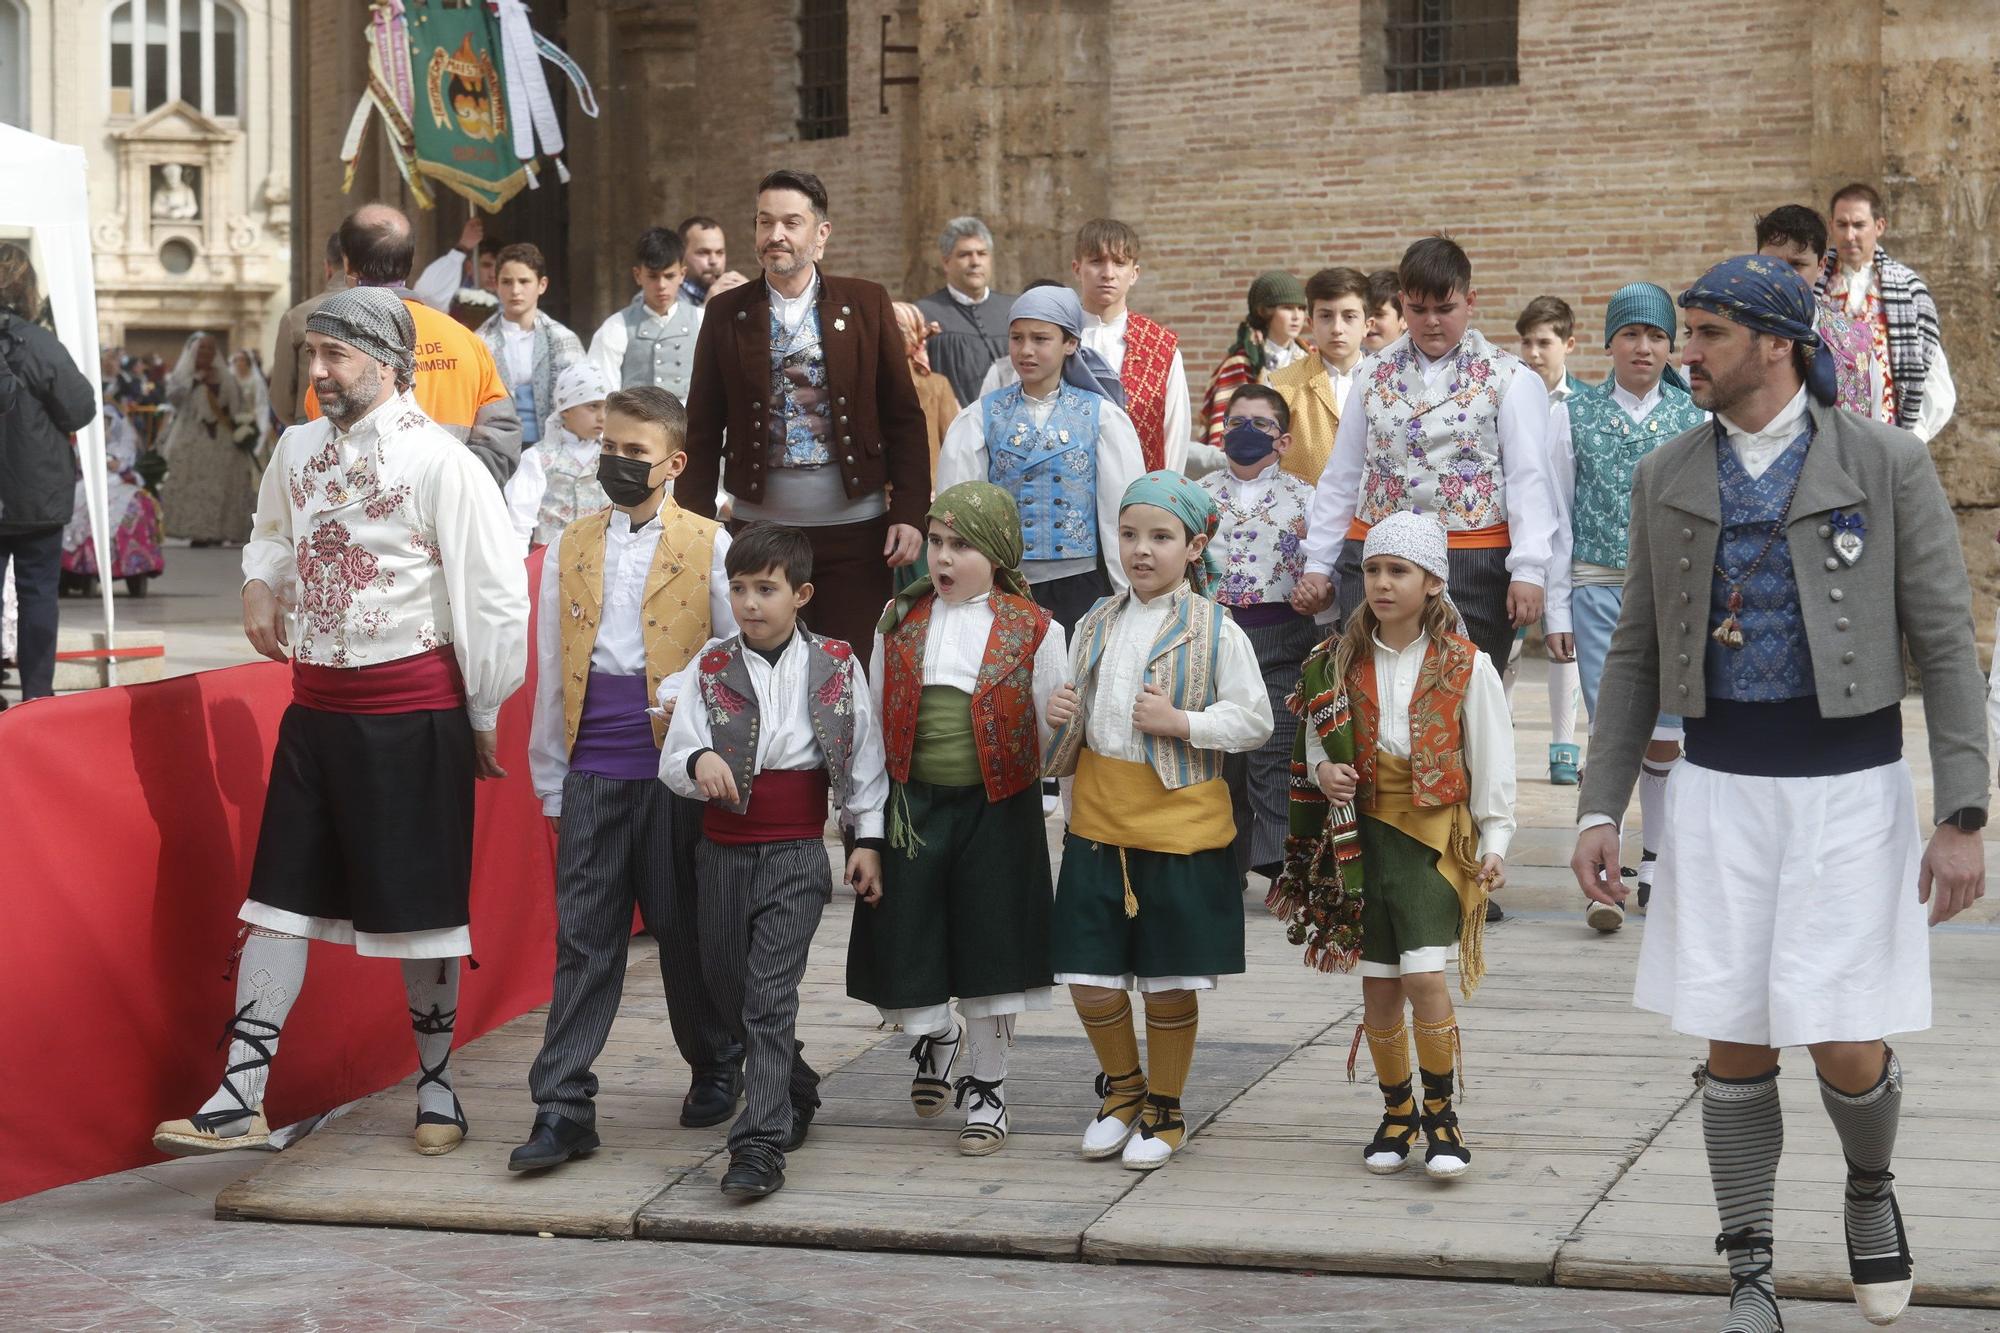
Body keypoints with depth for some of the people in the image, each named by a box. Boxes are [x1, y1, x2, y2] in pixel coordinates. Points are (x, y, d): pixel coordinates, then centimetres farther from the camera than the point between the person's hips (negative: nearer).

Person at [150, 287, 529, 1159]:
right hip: (316, 703, 6)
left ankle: (436, 1088, 21)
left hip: (413, 710, -6)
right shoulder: (298, 450, 7)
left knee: (421, 905, 5)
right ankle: (239, 1102, 5)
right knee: (280, 896, 3)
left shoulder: (439, 462, -12)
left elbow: (496, 595, -10)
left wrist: (483, 716, -5)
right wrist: (260, 582, 9)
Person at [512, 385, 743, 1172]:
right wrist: (549, 779, 12)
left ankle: (715, 1070, 28)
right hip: (592, 772, 2)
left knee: (685, 929, 7)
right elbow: (551, 672, 13)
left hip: (676, 770, -2)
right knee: (582, 939, -1)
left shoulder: (709, 547, 1)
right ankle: (563, 1108, -2)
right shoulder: (570, 548, 11)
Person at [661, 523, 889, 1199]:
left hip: (796, 854, -3)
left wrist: (867, 840, 4)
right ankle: (797, 1091, 36)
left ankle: (761, 1144, -14)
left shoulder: (836, 666, 1)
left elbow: (862, 759, 8)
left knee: (770, 993, -13)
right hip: (723, 851, 4)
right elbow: (672, 759, -2)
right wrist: (698, 762, -24)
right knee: (728, 987, 13)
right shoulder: (710, 667, 3)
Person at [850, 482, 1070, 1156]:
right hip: (911, 807, 2)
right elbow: (874, 721, 12)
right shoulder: (900, 620, 6)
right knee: (904, 942, 2)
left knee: (989, 949, 4)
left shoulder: (1033, 631, -3)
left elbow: (1054, 735, 1)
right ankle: (933, 1035, 36)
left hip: (995, 811, -2)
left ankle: (985, 1087, 21)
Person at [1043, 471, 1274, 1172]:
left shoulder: (1215, 632, -6)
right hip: (1098, 825, 4)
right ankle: (1122, 1089, 29)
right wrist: (1063, 717, -2)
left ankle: (1163, 1109, 24)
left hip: (1180, 828, -4)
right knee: (1090, 981, 4)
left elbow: (1254, 721, -6)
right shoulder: (1095, 626, 9)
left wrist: (1181, 722, -17)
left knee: (1169, 985, 5)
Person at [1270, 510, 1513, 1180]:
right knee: (1378, 986, 7)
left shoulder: (1466, 666, -3)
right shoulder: (1341, 662, 5)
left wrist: (1494, 842, -6)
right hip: (1361, 836, 3)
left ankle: (1440, 1114, 2)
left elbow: (1491, 760, 0)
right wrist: (1321, 772, -6)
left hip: (1435, 835, -3)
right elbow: (1314, 739, 16)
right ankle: (1397, 1112, 24)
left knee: (1425, 976, -14)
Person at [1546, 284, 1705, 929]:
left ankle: (1653, 864, 20)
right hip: (1599, 590, -1)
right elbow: (1556, 517, 4)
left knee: (1663, 737, 4)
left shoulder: (1697, 418, 5)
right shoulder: (1573, 416, 3)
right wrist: (1557, 605, 2)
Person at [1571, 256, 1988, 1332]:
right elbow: (1636, 654, 11)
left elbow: (1946, 645, -5)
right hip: (1721, 789, 3)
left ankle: (1869, 1189, 28)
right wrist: (1600, 809, 4)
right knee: (1737, 1048, 3)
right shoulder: (1667, 478, 6)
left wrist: (1963, 818, -11)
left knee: (1848, 1049, -5)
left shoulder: (1886, 464, -3)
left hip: (1850, 789, -3)